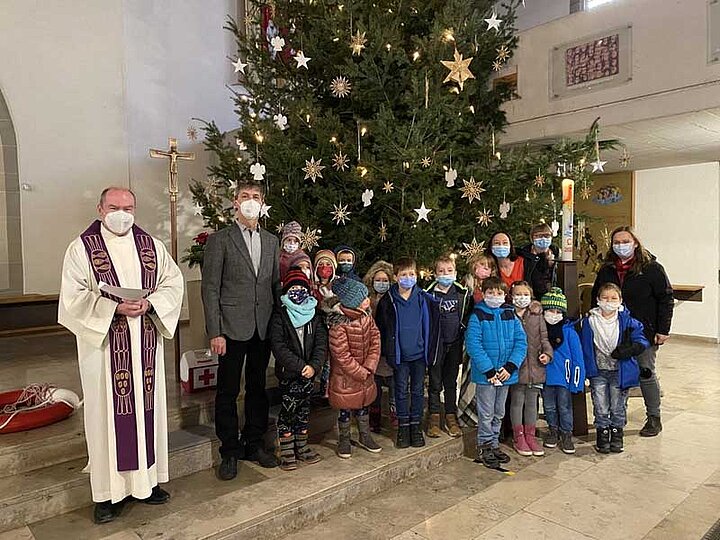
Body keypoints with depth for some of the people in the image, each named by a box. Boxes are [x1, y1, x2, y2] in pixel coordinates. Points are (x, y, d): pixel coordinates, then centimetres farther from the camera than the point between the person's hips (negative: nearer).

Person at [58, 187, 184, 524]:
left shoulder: (151, 245, 8)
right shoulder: (82, 247, -2)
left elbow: (173, 282, 4)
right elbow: (73, 297, -7)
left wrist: (149, 303, -13)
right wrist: (114, 307, -20)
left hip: (145, 347, 3)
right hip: (104, 345, -3)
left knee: (146, 406, 10)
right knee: (108, 411, 3)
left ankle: (145, 480, 25)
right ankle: (107, 492, 16)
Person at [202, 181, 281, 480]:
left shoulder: (271, 241, 12)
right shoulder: (219, 239, -2)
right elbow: (210, 288, -6)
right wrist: (215, 332, -12)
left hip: (264, 329, 4)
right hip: (233, 329, -4)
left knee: (258, 387, 14)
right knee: (228, 391, 5)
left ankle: (254, 444, 29)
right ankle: (229, 452, 20)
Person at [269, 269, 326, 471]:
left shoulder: (314, 315, 5)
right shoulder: (280, 316, -7)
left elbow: (322, 343, -2)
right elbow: (278, 346, -15)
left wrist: (314, 365, -17)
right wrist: (299, 365, -20)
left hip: (308, 372, 4)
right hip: (287, 372, -4)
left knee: (304, 409, 14)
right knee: (287, 410, 1)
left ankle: (302, 447, 28)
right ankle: (287, 452, 13)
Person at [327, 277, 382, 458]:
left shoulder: (366, 317, -5)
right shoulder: (339, 324, -27)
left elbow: (375, 340, -3)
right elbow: (342, 356, -24)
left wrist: (369, 367, -13)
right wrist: (362, 374, -16)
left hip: (365, 373, 6)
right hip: (345, 376, -6)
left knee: (363, 405, 21)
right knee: (345, 409, 11)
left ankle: (365, 437, 39)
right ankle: (344, 441, 31)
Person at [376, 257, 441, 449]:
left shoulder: (424, 299, -4)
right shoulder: (387, 301, -5)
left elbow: (433, 325, 3)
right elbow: (380, 328, 1)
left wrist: (431, 350, 0)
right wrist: (386, 351, 0)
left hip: (419, 353, 1)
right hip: (399, 354, -1)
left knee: (418, 390, 11)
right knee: (401, 391, 9)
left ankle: (416, 425, 25)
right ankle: (403, 426, 22)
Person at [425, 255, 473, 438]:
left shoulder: (463, 294, 1)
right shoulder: (429, 294, -7)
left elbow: (468, 317, 9)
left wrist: (463, 334, 2)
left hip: (454, 344, 2)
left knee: (451, 382, 12)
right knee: (435, 382, 6)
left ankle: (451, 417, 23)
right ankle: (434, 417, 18)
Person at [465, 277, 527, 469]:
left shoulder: (511, 315, 4)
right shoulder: (477, 316, -9)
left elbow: (521, 342, 0)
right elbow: (473, 345, -15)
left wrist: (510, 366, -12)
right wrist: (489, 370, -20)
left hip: (506, 373, 5)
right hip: (485, 374, -5)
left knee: (499, 413, 18)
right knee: (486, 413, 4)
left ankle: (494, 444, 33)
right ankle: (484, 447, 19)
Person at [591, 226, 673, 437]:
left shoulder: (652, 269, -6)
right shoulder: (606, 270, 7)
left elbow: (666, 299, -7)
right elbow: (596, 298, 16)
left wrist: (663, 330, -10)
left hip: (644, 332, -4)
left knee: (646, 373, 4)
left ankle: (654, 418, 19)